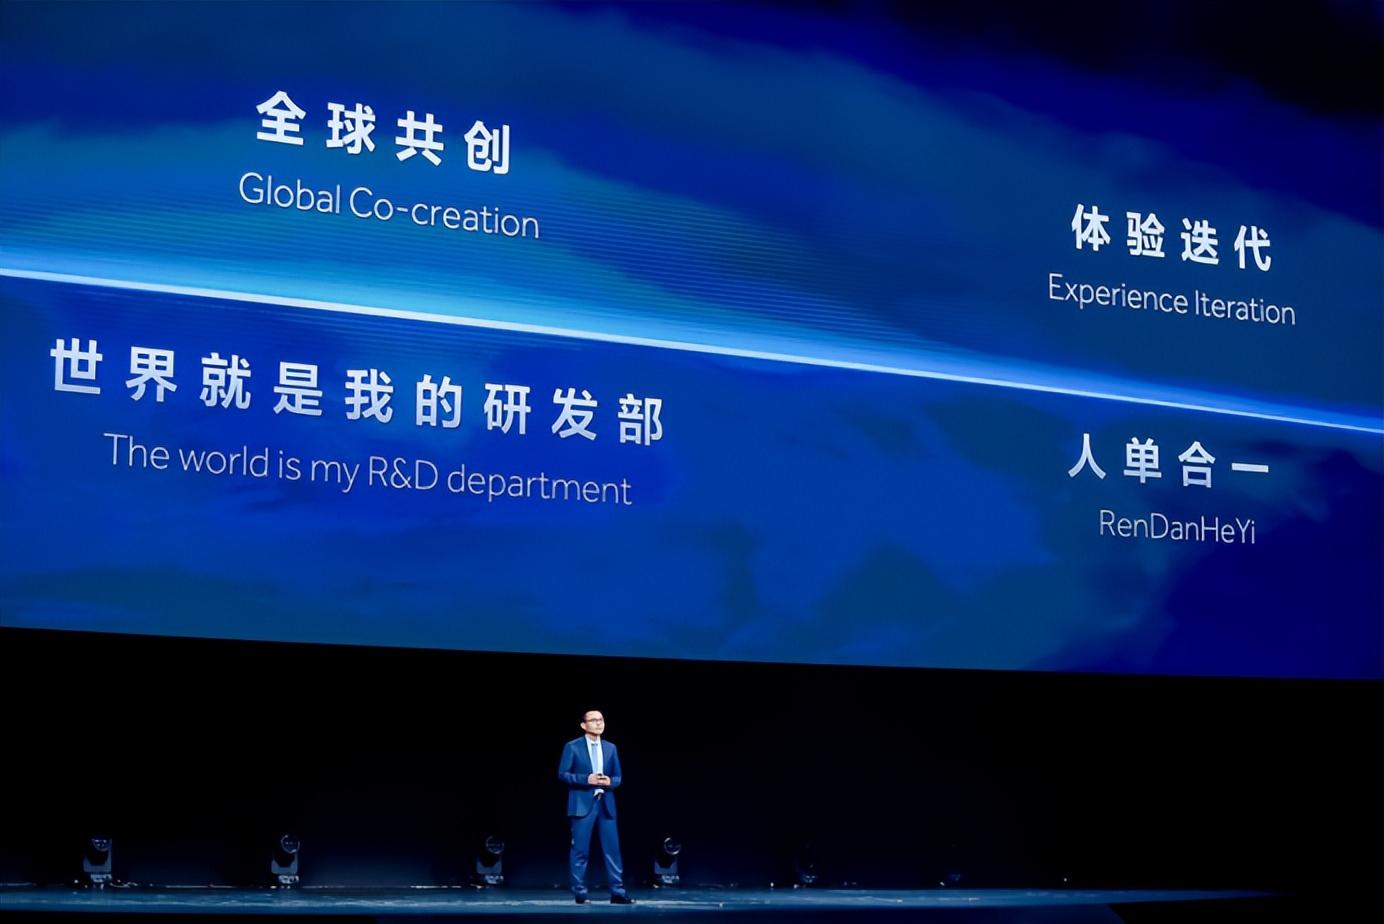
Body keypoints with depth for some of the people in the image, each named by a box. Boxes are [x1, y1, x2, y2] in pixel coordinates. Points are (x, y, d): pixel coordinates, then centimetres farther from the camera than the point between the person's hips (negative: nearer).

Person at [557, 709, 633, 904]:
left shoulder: (610, 748, 13)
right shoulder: (572, 747, 0)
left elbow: (618, 777, 15)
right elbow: (562, 774, -4)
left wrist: (609, 782, -9)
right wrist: (586, 779, -16)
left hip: (606, 803, 4)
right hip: (582, 804, -4)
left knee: (612, 849, 0)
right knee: (580, 851, -2)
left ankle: (617, 893, 3)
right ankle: (579, 893, 6)